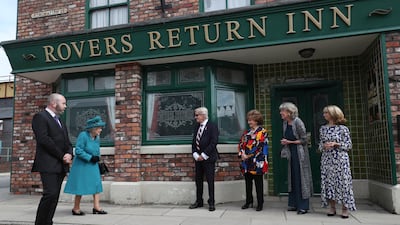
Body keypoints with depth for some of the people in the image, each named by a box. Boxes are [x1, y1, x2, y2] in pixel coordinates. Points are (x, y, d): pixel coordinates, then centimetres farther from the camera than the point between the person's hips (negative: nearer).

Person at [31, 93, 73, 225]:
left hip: (60, 165, 8)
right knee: (50, 194, -14)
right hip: (48, 164, -8)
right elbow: (44, 140, -15)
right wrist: (62, 156, -13)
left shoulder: (59, 121, 23)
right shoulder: (40, 117, -3)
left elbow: (67, 142, 19)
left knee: (54, 196, 7)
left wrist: (69, 154, -3)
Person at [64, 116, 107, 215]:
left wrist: (97, 157, -2)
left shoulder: (97, 137, 3)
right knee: (80, 186, 2)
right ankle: (76, 209, 18)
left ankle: (96, 207, 8)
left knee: (97, 184, 3)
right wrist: (90, 158, -23)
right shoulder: (83, 135, -19)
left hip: (93, 165, 7)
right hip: (82, 165, -7)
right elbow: (78, 150, -23)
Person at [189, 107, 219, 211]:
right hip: (198, 158, 7)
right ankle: (199, 201, 22)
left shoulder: (212, 126, -7)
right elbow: (194, 142, 12)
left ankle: (211, 203, 10)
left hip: (208, 158, -6)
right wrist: (196, 155, -2)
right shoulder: (197, 127, 13)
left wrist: (203, 155, -14)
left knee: (210, 181, 0)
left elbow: (213, 142, -14)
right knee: (198, 180, 11)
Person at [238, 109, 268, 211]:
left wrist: (249, 156, -13)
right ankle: (248, 202, 24)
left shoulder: (262, 132, -5)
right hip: (246, 162, 6)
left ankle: (260, 203, 12)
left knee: (258, 183, 2)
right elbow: (241, 144, 11)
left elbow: (260, 147, -13)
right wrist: (242, 154, -6)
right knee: (248, 183, 13)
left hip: (257, 162, -6)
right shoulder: (247, 132, 15)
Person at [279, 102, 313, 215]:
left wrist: (289, 142, -16)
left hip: (299, 153, -7)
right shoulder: (285, 123, 7)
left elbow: (304, 140, -14)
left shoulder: (297, 122, -15)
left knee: (300, 178, -3)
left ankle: (303, 206, 5)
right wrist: (284, 142, 1)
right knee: (292, 178, 10)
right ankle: (294, 204, 20)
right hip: (291, 153, 7)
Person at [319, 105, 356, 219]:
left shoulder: (343, 128, -2)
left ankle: (345, 208, 8)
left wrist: (336, 144, -14)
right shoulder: (323, 128, 10)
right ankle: (332, 207, 13)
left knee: (342, 181, -3)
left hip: (340, 159, -4)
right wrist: (324, 146, -8)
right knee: (328, 182, 3)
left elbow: (349, 145, -2)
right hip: (327, 159, 4)